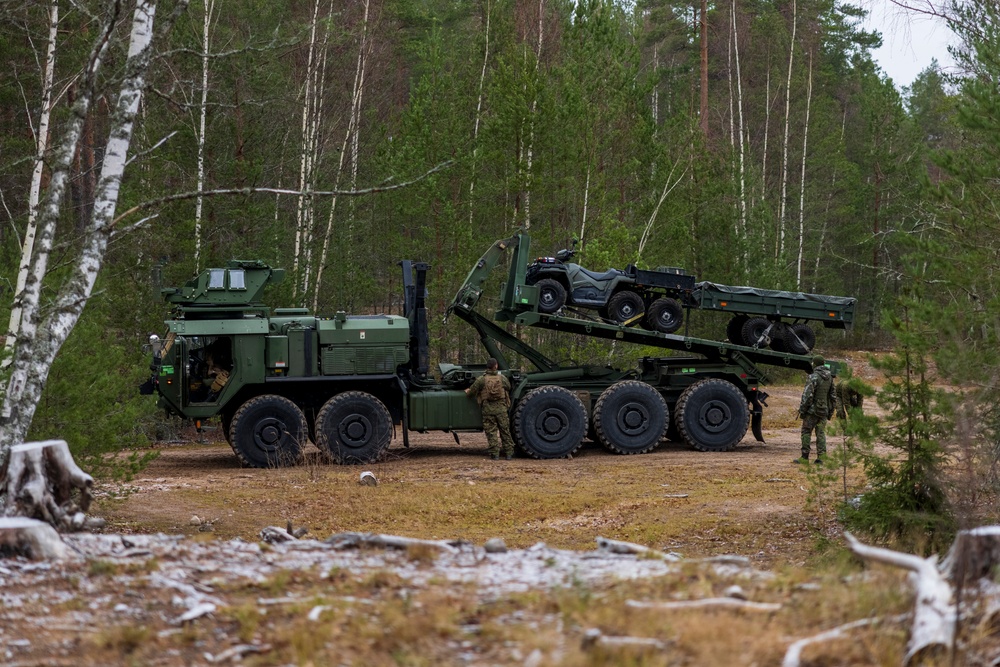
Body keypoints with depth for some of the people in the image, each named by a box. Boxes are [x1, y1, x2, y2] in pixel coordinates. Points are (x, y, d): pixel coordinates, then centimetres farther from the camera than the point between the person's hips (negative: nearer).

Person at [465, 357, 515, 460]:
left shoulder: (481, 380, -6)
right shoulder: (502, 379, 0)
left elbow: (471, 391, -1)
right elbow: (509, 388, 18)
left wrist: (467, 392, 23)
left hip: (488, 409, -1)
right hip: (501, 408, 1)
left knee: (491, 432, 3)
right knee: (505, 431, 9)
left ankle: (494, 453, -2)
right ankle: (509, 453, 11)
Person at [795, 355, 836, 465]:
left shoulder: (814, 377, -15)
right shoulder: (829, 377, 8)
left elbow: (807, 395, -17)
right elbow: (833, 395, 13)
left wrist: (802, 410, -11)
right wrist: (831, 411, 20)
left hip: (812, 410, -6)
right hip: (824, 411, 6)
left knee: (806, 432, 1)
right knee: (821, 433, 8)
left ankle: (805, 457, 1)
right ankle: (821, 457, 2)